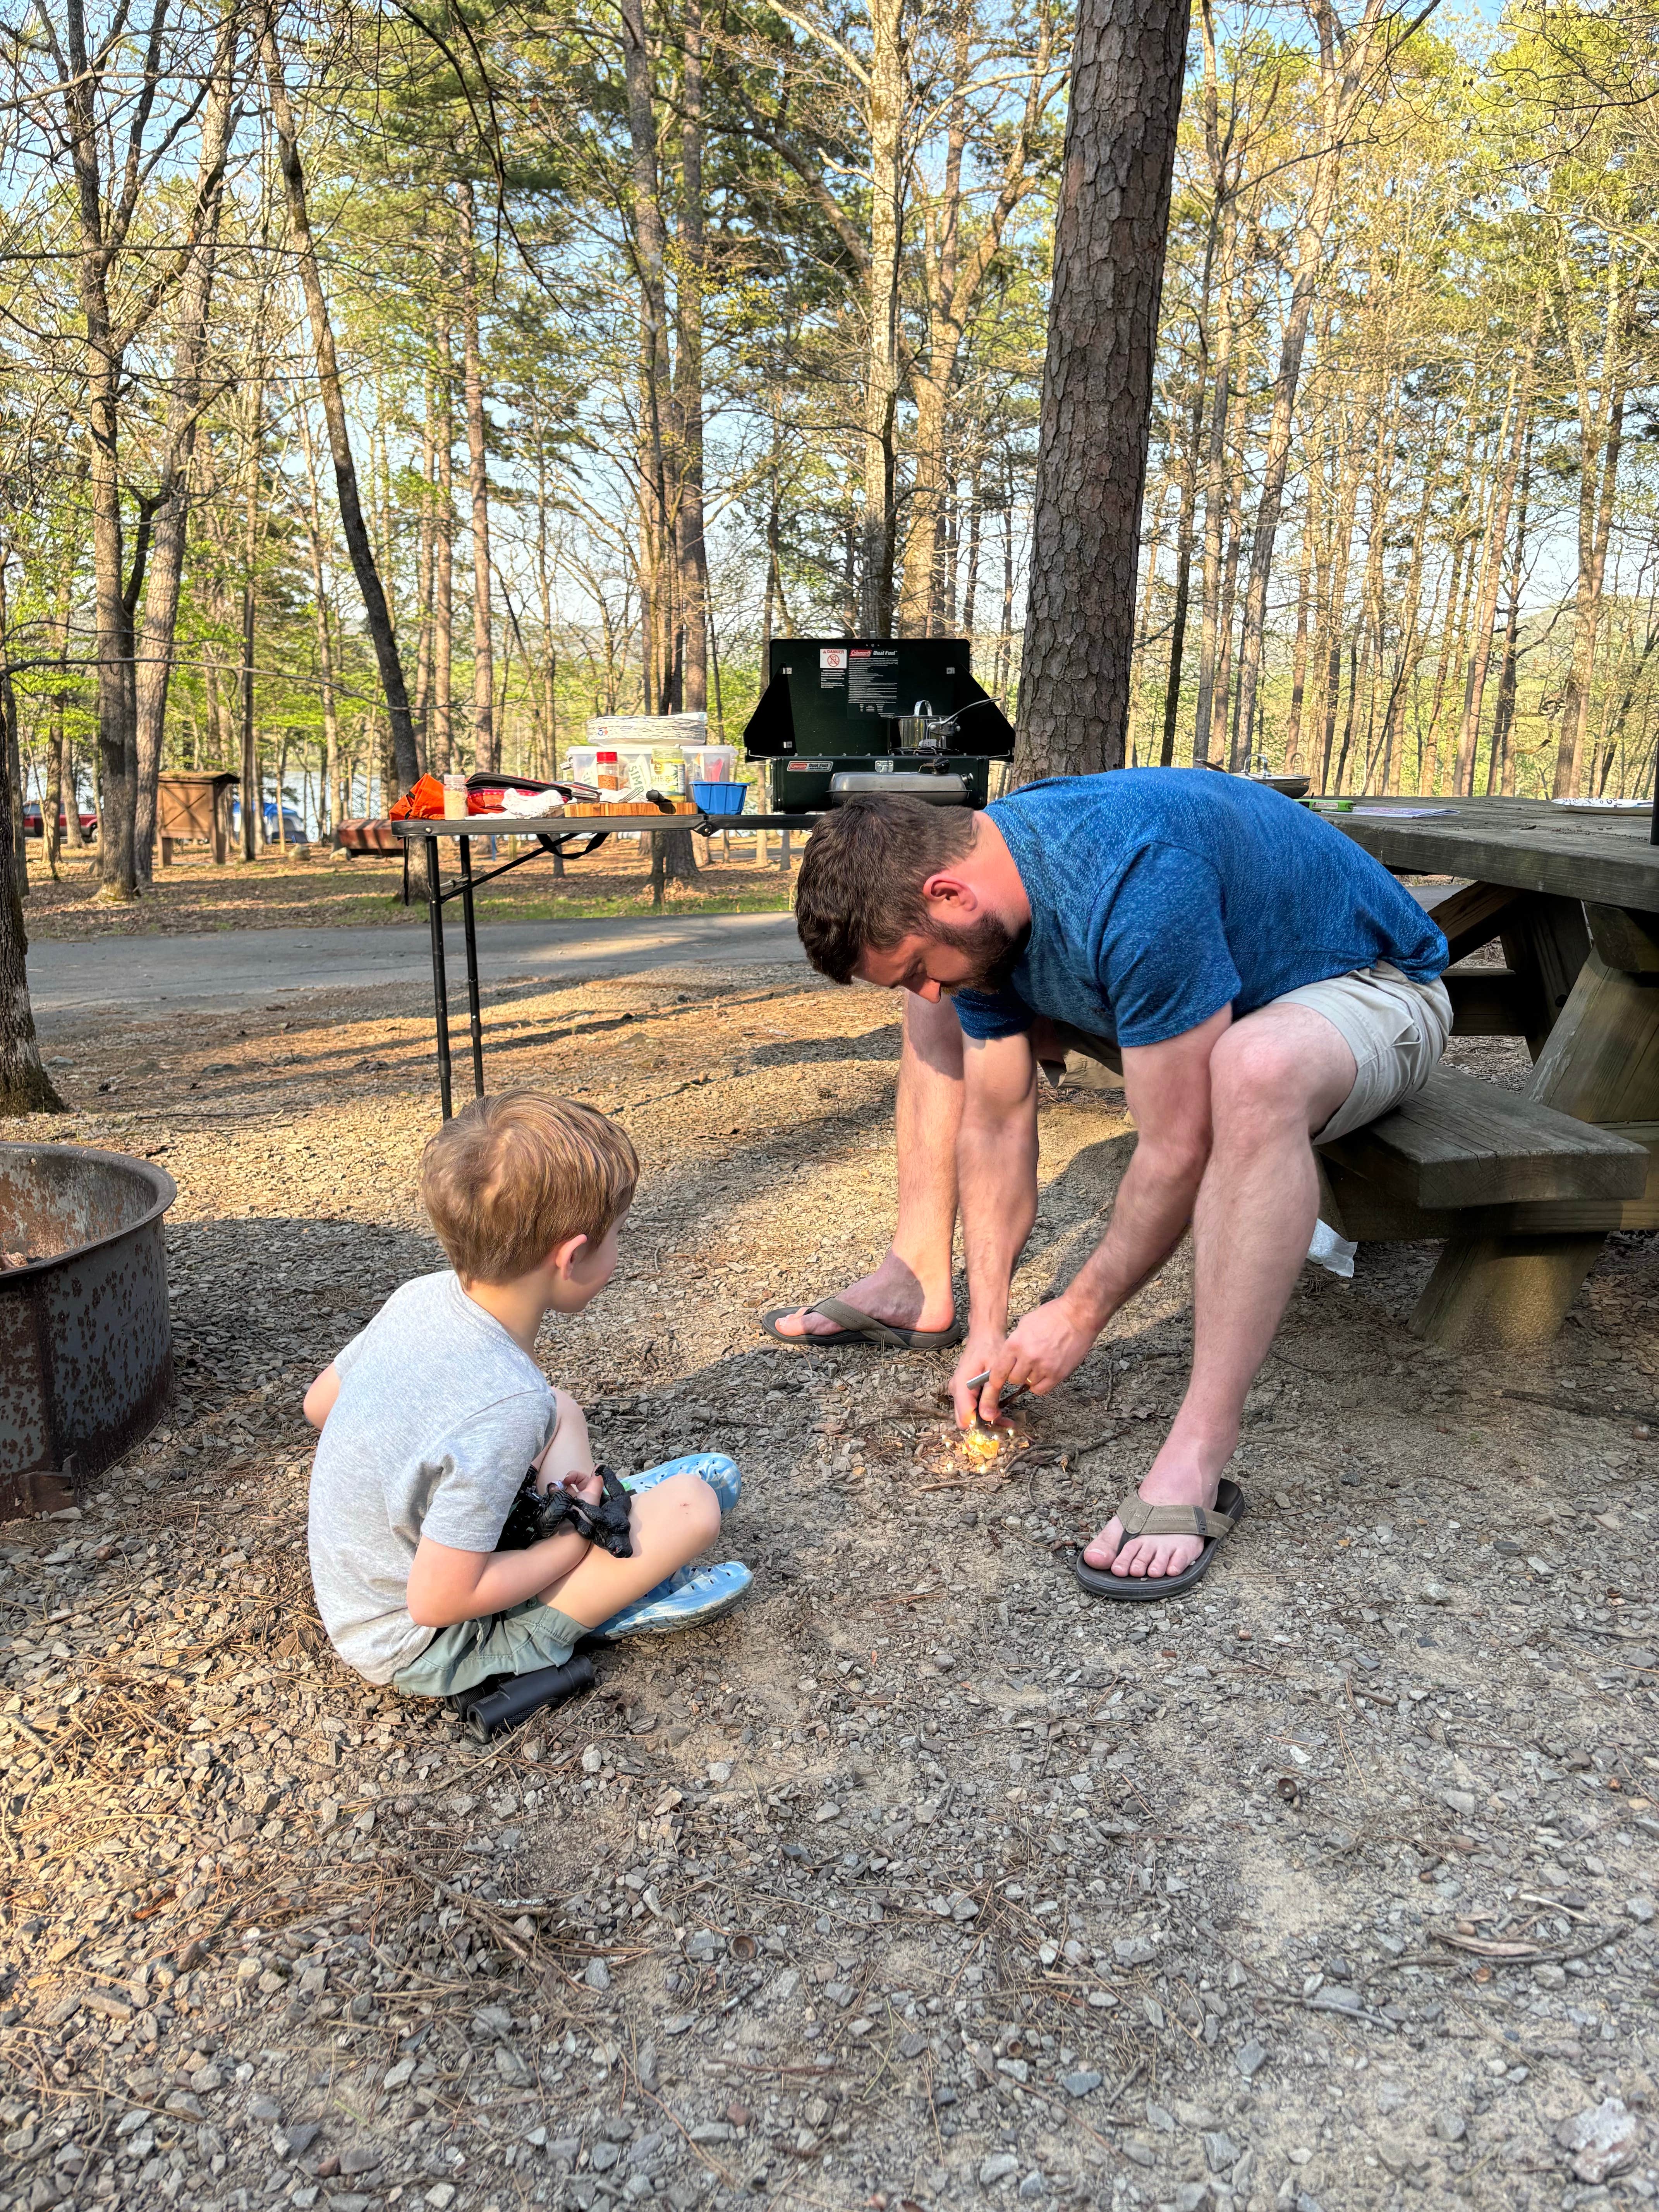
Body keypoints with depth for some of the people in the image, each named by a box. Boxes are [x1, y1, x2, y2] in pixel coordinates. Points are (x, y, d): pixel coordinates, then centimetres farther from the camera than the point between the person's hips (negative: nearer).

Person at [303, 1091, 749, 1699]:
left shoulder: (420, 1296, -12)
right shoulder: (507, 1405, -35)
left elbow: (318, 1405, 6)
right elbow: (437, 1602, -29)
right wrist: (572, 1546, -13)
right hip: (420, 1653, -8)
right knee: (691, 1508, -16)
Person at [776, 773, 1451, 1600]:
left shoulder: (1138, 882, -38)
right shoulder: (976, 913, -12)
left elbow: (1179, 1151, -33)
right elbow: (997, 1124, -6)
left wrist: (1080, 1313, -20)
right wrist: (988, 1329, -6)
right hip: (1191, 1000, 8)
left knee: (1254, 1072, -44)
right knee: (945, 1015, 4)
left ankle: (1196, 1460, -36)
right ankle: (920, 1284, 8)